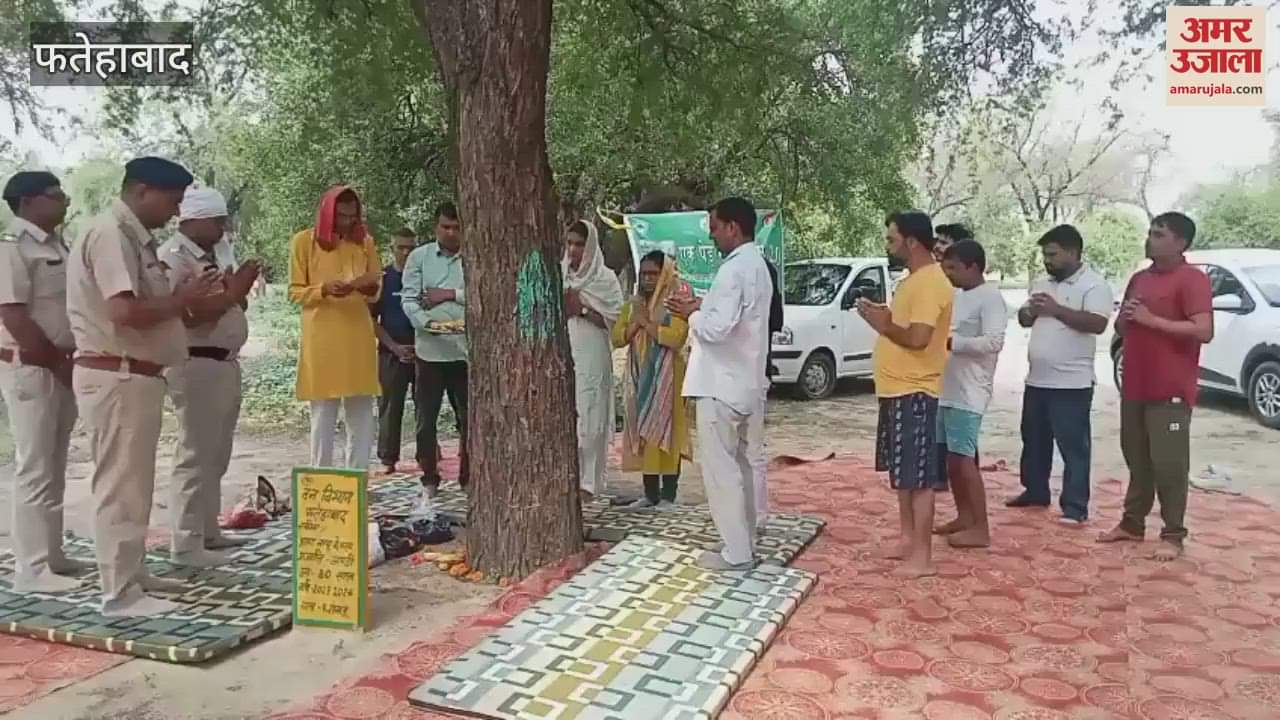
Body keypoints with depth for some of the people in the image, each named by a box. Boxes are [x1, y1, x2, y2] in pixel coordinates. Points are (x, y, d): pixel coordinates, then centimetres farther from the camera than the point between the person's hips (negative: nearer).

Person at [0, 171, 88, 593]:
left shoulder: (55, 244, 13)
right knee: (35, 469, -5)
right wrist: (58, 363, -15)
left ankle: (51, 556, 24)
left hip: (60, 366, 9)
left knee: (54, 469, 14)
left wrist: (69, 361, 10)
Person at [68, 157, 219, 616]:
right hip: (116, 378, -10)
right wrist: (181, 300, -13)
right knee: (120, 485, -4)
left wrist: (183, 299, 5)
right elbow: (125, 312, -26)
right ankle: (120, 593, 3)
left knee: (133, 483, 16)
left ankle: (133, 574, 27)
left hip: (135, 376, 11)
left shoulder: (135, 237, 16)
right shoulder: (112, 234, -15)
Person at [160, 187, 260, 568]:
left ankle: (208, 532, 23)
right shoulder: (173, 257, -12)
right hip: (196, 366, -9)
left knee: (216, 456, 14)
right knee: (196, 455, -6)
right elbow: (188, 315, -23)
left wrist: (239, 291, 2)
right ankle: (186, 544, 1)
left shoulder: (216, 254, 15)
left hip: (225, 363, 9)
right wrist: (232, 292, -18)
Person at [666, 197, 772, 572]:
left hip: (721, 385, -10)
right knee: (737, 463, 17)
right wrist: (702, 306, 9)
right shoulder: (756, 265, 13)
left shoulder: (734, 269, -20)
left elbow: (717, 328, -27)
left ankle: (736, 553, 4)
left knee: (720, 469, -2)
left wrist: (691, 314, -9)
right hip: (741, 382, 10)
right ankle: (744, 542, 26)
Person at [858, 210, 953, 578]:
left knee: (919, 477, -4)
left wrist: (883, 325, -11)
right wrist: (884, 317, 5)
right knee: (903, 473, 17)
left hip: (914, 392, -11)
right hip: (896, 389, 11)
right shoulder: (913, 279, 15)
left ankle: (923, 556, 3)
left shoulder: (930, 282, -17)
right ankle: (908, 540, 29)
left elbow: (918, 338, -25)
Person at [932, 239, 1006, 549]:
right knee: (949, 455, 13)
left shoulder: (990, 297, -12)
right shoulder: (957, 296, 15)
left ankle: (980, 529, -1)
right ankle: (964, 517, 24)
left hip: (969, 393, -9)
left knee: (963, 458, -8)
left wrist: (949, 342, -22)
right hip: (947, 389, 9)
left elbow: (994, 342, -23)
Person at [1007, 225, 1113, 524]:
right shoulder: (1042, 284, 14)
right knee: (1034, 441, 17)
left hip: (1071, 383, -8)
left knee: (1073, 446, -2)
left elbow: (1097, 324, -22)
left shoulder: (1094, 285, -9)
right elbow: (1023, 319, 17)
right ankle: (1035, 492, 31)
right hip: (1036, 380, 8)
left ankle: (1075, 506, 4)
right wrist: (1030, 311, -6)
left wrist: (1056, 309, -23)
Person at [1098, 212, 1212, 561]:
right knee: (1137, 460, 14)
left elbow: (1204, 331, -20)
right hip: (1134, 386, 7)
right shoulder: (1139, 279, 15)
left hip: (1170, 391, -7)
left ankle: (1173, 535, 6)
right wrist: (1125, 316, 0)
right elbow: (1120, 329, 24)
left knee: (1169, 464, -3)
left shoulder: (1192, 280, -10)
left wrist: (1151, 319, -18)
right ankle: (1132, 523, 24)